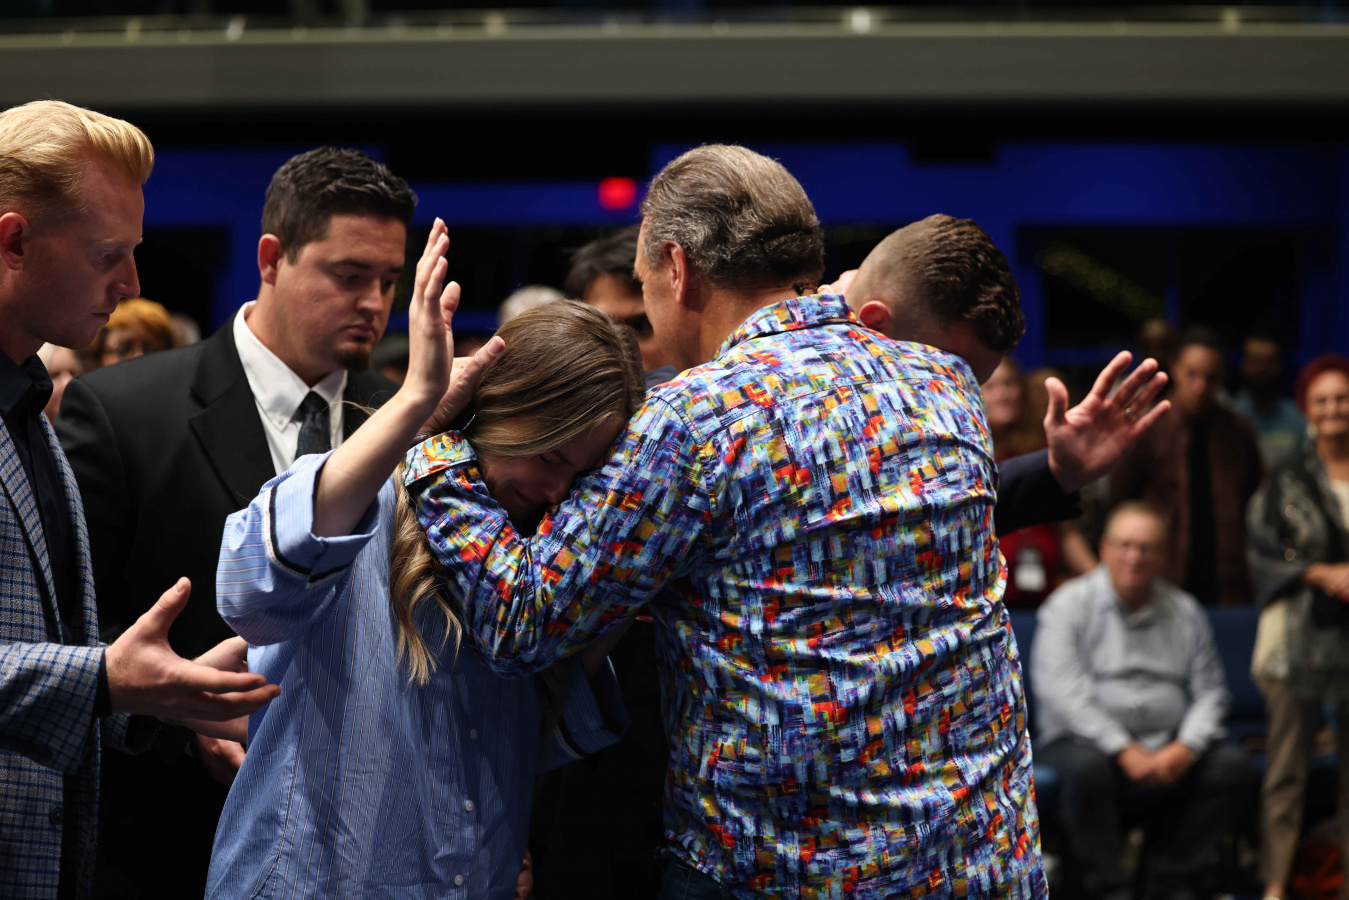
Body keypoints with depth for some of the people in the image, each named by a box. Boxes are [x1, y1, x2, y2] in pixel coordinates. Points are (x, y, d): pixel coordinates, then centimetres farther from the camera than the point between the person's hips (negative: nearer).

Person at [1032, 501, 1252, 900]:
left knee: (1232, 764, -19)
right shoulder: (1069, 605, -1)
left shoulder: (1185, 611, 12)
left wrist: (1185, 748, -12)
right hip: (1083, 741, -4)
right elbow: (1061, 690, -13)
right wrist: (1124, 750, -21)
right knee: (1085, 767, -36)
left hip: (1166, 751, 4)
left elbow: (1210, 691, 8)